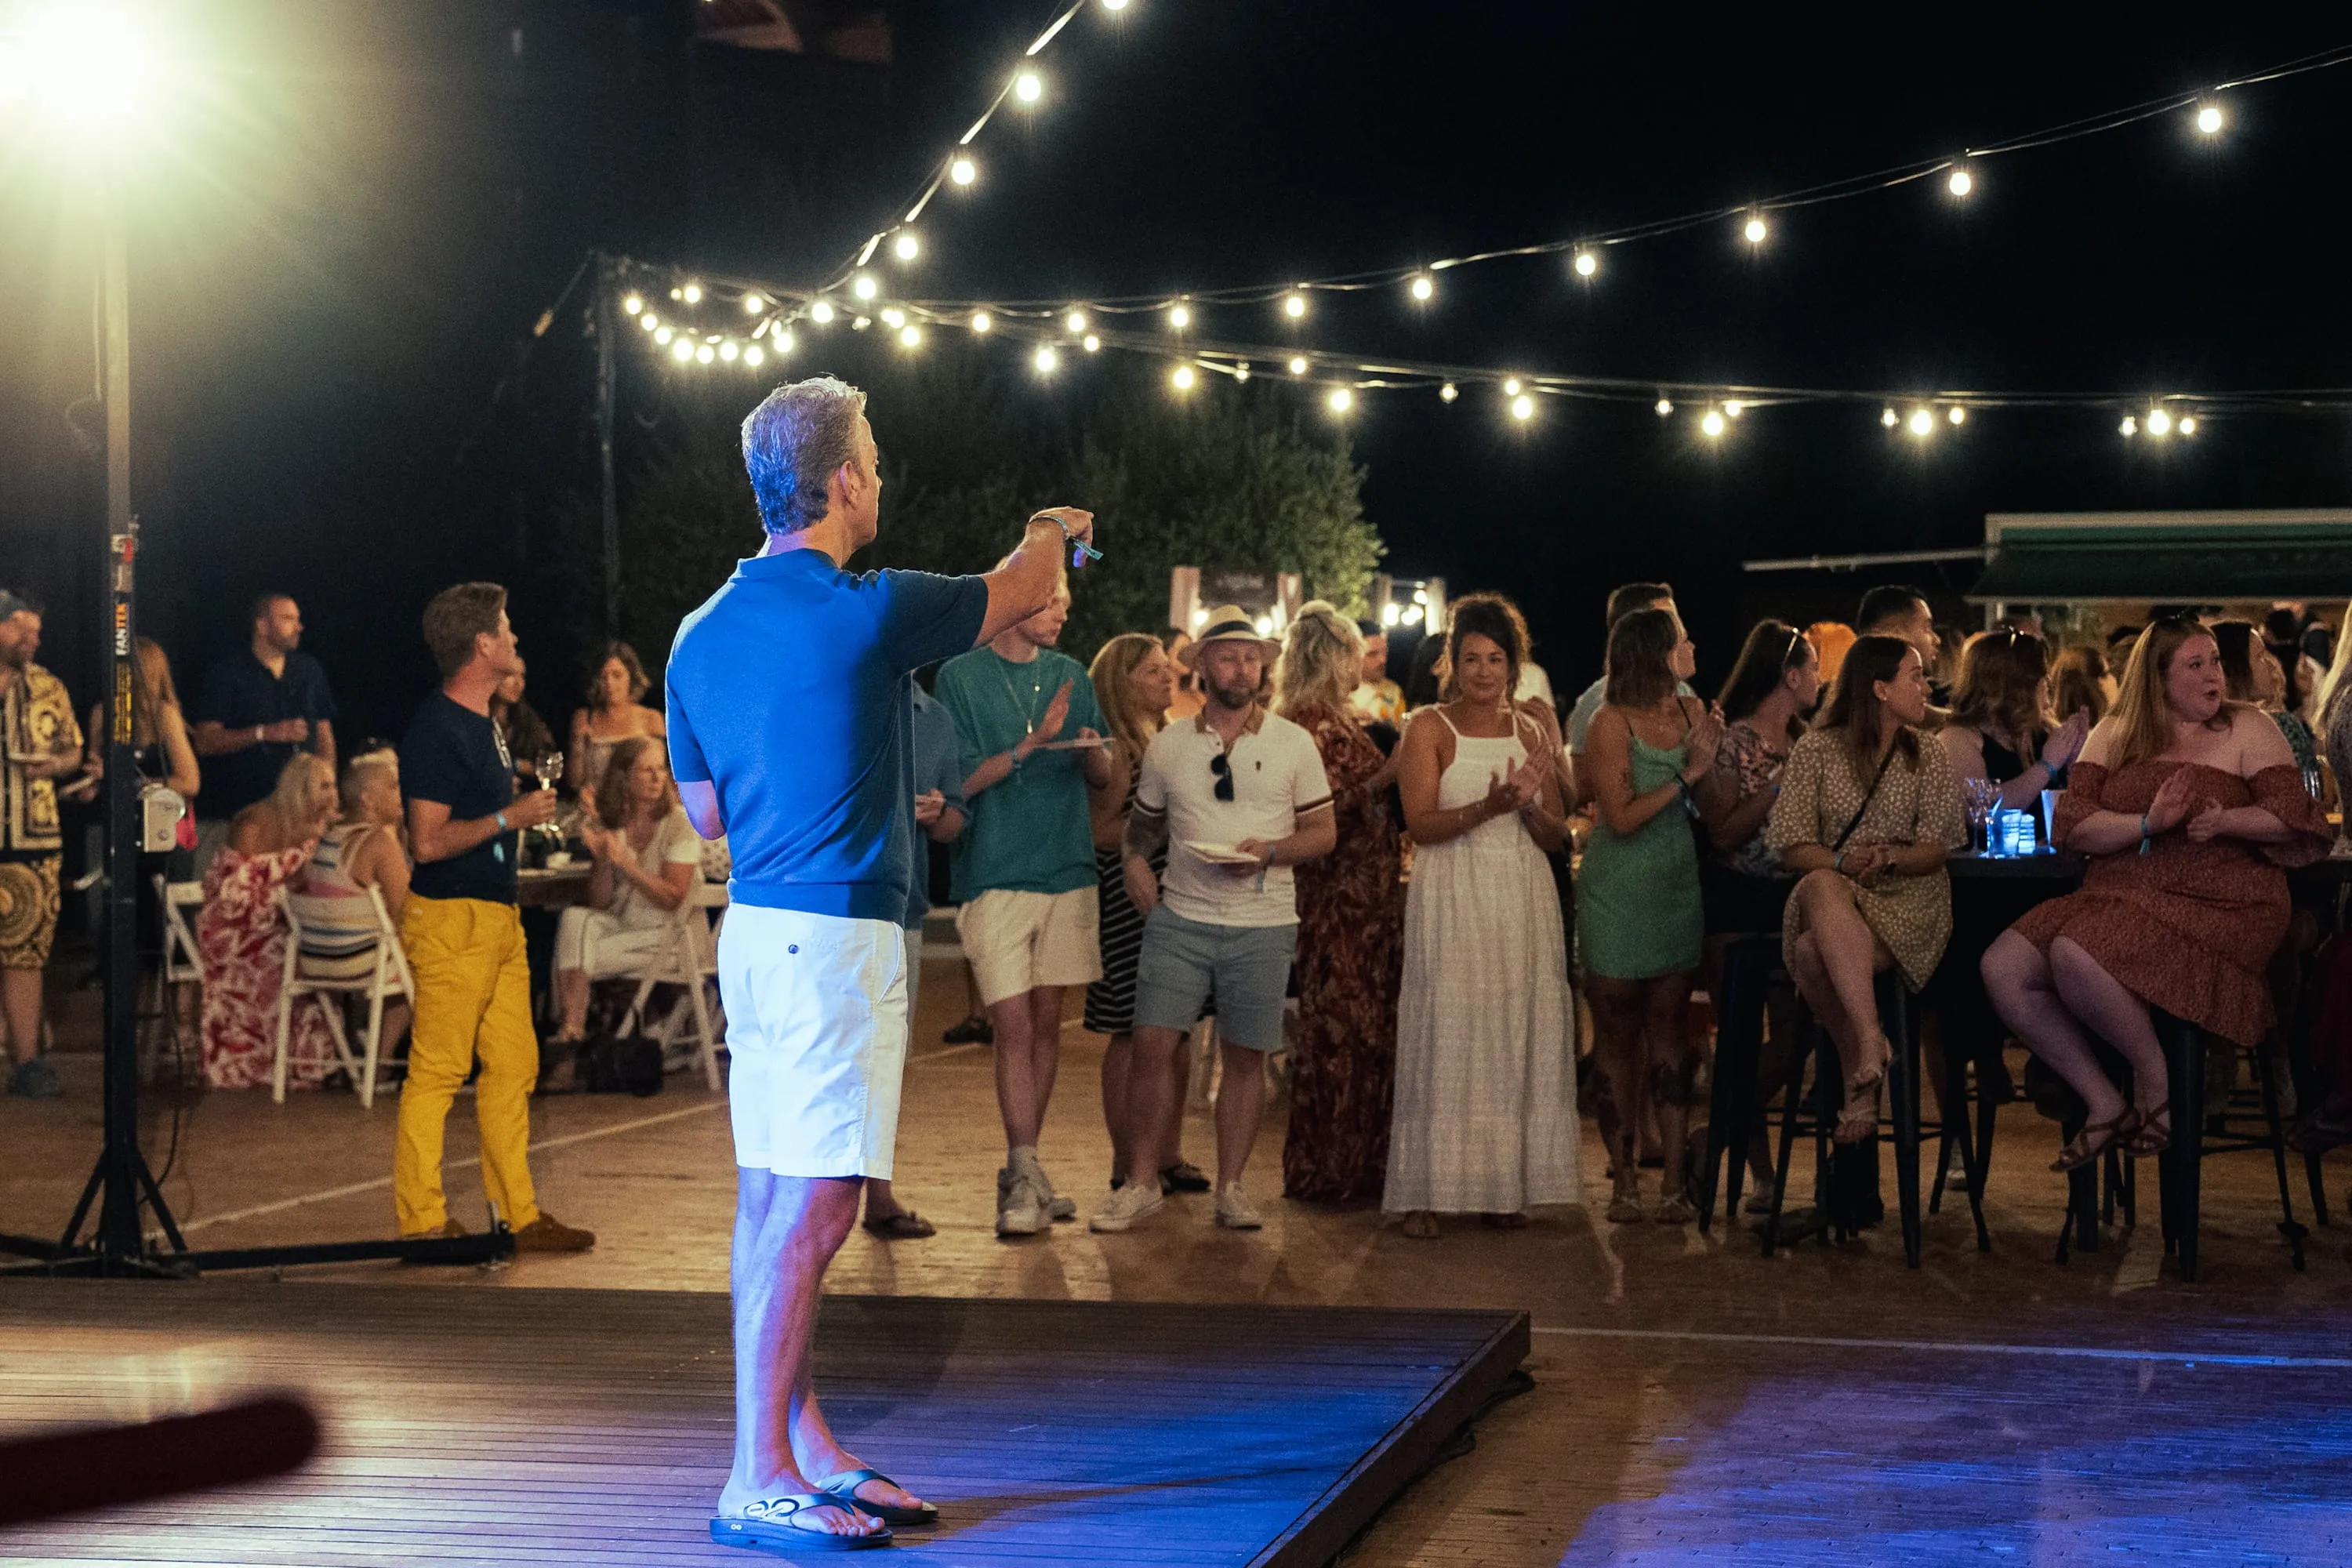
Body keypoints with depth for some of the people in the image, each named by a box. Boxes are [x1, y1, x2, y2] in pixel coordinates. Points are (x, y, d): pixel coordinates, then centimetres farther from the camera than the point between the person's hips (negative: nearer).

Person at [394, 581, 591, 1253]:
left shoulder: (484, 721, 16)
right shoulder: (437, 729, -15)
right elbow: (428, 842, -20)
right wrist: (510, 818, -16)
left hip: (497, 916, 10)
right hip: (451, 919, -10)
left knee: (514, 1066, 9)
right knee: (437, 1071, -5)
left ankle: (520, 1216, 14)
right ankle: (421, 1223, 0)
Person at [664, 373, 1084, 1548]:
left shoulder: (702, 634, 10)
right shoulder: (869, 611, -12)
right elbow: (1023, 593, 7)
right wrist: (1056, 530, 29)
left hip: (757, 924, 9)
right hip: (837, 931, -9)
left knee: (773, 1201, 11)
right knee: (812, 1207, -8)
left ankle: (808, 1450, 19)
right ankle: (757, 1480, -7)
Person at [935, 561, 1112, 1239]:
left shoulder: (1070, 676, 11)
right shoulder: (961, 677, -3)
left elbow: (1103, 776, 13)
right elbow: (958, 781, -8)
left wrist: (1091, 750, -10)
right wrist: (1033, 743, -18)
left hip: (1066, 871, 5)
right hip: (995, 876, -5)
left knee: (1047, 1024, 8)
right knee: (1013, 1029, -9)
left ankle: (1024, 1173, 17)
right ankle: (1024, 1178, -9)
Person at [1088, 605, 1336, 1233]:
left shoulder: (1292, 743, 4)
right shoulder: (1168, 745, 8)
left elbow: (1322, 832, 5)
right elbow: (1145, 820, 23)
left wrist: (1268, 852, -11)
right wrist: (1137, 860, 4)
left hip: (1262, 927, 0)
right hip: (1180, 918, 1)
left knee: (1246, 1057, 3)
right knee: (1151, 1044, -8)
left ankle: (1230, 1187, 15)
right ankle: (1141, 1182, 3)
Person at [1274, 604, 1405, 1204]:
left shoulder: (1338, 722, 16)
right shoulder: (1312, 727, -13)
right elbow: (1324, 816, -20)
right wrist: (1385, 778, -21)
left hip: (1370, 891, 10)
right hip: (1338, 898, -10)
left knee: (1368, 1025, 11)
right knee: (1338, 1026, -6)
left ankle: (1358, 1162, 17)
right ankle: (1324, 1169, 0)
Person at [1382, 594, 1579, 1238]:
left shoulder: (1533, 732, 13)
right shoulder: (1428, 729, 1)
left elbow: (1556, 837, 11)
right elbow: (1420, 823, -9)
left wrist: (1530, 805, -10)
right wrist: (1488, 807, -23)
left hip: (1524, 900, 4)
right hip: (1453, 901, -4)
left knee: (1519, 1035, 2)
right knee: (1447, 1036, -7)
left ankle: (1508, 1185, 9)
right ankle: (1428, 1192, -5)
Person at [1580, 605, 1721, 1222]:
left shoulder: (1692, 712, 6)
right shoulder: (1611, 724, -11)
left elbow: (1708, 806, 10)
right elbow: (1622, 816, -15)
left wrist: (1706, 759, -8)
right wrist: (1685, 775, -14)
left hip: (1677, 888, 5)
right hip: (1618, 893, -5)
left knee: (1670, 1030, 5)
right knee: (1616, 1035, 3)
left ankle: (1675, 1180, 5)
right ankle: (1625, 1178, 9)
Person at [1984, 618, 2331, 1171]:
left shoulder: (2247, 729, 7)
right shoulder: (2114, 735, 14)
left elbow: (2294, 814, -3)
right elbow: (2072, 826, 2)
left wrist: (2225, 821, -21)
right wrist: (2148, 823, -15)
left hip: (2214, 904, -5)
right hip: (2115, 897, 5)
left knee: (2074, 956, -33)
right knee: (2002, 968, -18)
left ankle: (2155, 1079, -9)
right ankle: (2105, 1103, -9)